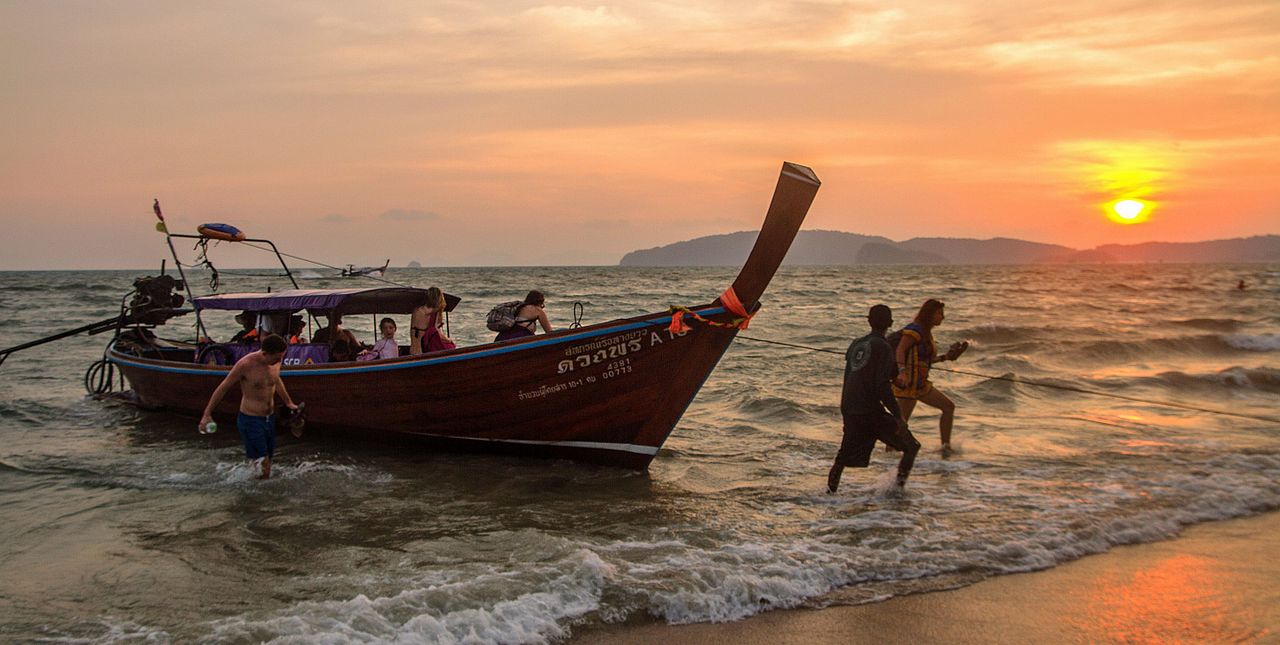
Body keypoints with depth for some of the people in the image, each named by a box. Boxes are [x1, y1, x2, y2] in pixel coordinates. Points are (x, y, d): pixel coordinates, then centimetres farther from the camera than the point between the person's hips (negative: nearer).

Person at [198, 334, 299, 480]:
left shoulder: (276, 362, -1)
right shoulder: (246, 364, -20)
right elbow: (222, 388, -10)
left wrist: (288, 402, 36)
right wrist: (207, 415, -9)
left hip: (269, 418, 6)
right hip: (250, 420, -6)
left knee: (267, 469, 9)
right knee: (262, 468, -9)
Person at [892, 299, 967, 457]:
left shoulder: (926, 332, 14)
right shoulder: (915, 330, -15)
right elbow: (900, 350, -28)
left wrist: (946, 357, 16)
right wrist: (902, 372, -42)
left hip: (921, 384, 10)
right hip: (907, 384, -10)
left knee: (948, 406, 10)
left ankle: (946, 446, 11)